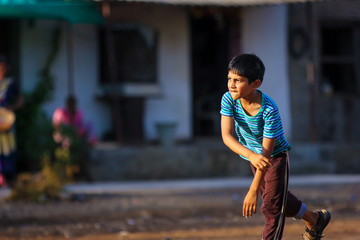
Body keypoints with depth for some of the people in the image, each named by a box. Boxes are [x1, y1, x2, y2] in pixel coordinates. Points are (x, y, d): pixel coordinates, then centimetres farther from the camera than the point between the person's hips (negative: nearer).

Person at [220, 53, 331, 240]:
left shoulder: (269, 110, -35)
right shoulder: (229, 99, -24)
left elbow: (267, 151, -32)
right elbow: (227, 135, -32)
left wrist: (253, 191, -34)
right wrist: (251, 155, -52)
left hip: (276, 155, -6)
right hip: (252, 155, 6)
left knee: (271, 205, -14)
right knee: (275, 197, 22)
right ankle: (314, 219, 46)